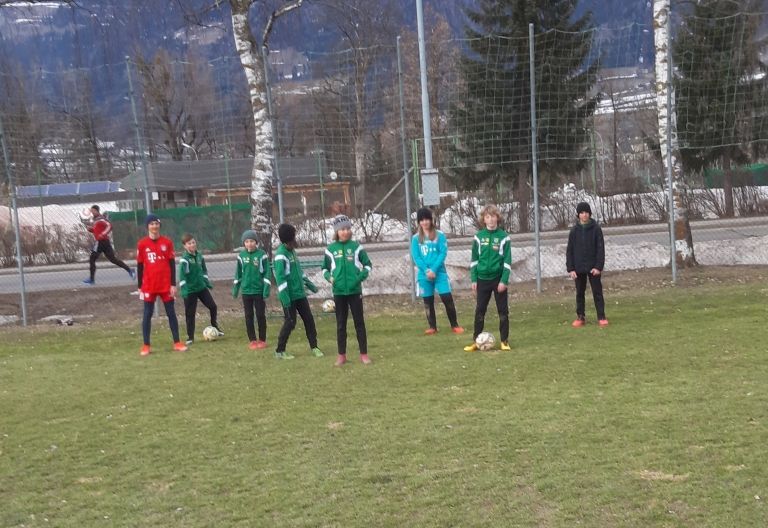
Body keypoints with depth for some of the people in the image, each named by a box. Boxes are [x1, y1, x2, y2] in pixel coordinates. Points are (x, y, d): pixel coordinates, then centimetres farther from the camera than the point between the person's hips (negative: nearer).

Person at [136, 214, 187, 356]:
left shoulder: (167, 242, 1)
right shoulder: (142, 244, 0)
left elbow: (172, 264, 3)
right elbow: (139, 266, 4)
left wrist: (173, 284, -3)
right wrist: (140, 287, 3)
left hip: (166, 285, 1)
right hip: (149, 286, -1)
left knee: (171, 313, 6)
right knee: (147, 314, 3)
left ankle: (177, 343, 12)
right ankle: (146, 346, 8)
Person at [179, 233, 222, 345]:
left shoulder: (199, 256, 4)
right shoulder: (184, 259, -16)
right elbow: (182, 276, -21)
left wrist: (207, 282, 16)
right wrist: (183, 289, -27)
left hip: (201, 287, 6)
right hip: (190, 290, -6)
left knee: (213, 306, 3)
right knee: (190, 314, 1)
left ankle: (215, 326, 25)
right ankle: (190, 337, 10)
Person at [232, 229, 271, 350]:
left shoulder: (262, 255, -8)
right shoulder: (241, 255, 1)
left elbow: (266, 273, -7)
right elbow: (238, 273, 10)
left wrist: (266, 290, -11)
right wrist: (235, 289, 9)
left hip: (259, 290, -3)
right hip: (246, 291, 3)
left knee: (260, 315, 5)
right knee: (249, 316, 6)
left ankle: (262, 340, 14)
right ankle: (252, 340, 14)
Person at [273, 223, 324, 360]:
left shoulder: (292, 251, 10)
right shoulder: (280, 255, -17)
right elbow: (280, 278, -21)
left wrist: (309, 283, 26)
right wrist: (285, 299, -24)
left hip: (300, 293, 8)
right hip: (290, 296, -8)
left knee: (309, 319, 6)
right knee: (290, 322, -3)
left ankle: (314, 347, 14)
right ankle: (279, 351, 10)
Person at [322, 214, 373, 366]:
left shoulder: (356, 246, -2)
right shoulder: (330, 249, 0)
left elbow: (367, 264, 6)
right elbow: (325, 268, 11)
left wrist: (362, 276, -10)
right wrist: (329, 277, -8)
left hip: (355, 290, -1)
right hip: (339, 292, 1)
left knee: (359, 322, 5)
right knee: (341, 324, 9)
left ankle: (364, 354, 12)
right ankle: (341, 355, 17)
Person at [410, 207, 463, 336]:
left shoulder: (440, 235, 1)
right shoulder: (416, 238, 5)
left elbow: (443, 253, -6)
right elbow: (416, 257, 0)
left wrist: (434, 269, -15)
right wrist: (426, 271, -14)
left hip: (439, 272, -2)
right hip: (424, 274, 2)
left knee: (447, 298, -8)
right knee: (428, 302, 7)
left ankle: (454, 325, 3)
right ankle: (432, 327, 18)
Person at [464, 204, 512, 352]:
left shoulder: (503, 237, -5)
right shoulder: (479, 236, 2)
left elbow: (507, 260, -5)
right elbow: (474, 259, 7)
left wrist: (504, 280, -13)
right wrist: (474, 279, 2)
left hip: (499, 279, -2)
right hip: (482, 279, 2)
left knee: (503, 311, 4)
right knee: (479, 311, 5)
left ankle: (504, 341, 12)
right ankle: (476, 341, 12)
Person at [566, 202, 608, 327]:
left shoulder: (596, 228, -3)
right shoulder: (574, 230, 3)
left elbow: (600, 248, -5)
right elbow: (569, 250, 4)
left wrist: (599, 266, -13)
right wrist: (570, 268, -4)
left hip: (593, 267, -2)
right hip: (578, 268, 2)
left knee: (597, 292, 1)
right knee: (580, 293, 8)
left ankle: (601, 317, 5)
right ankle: (580, 317, 16)